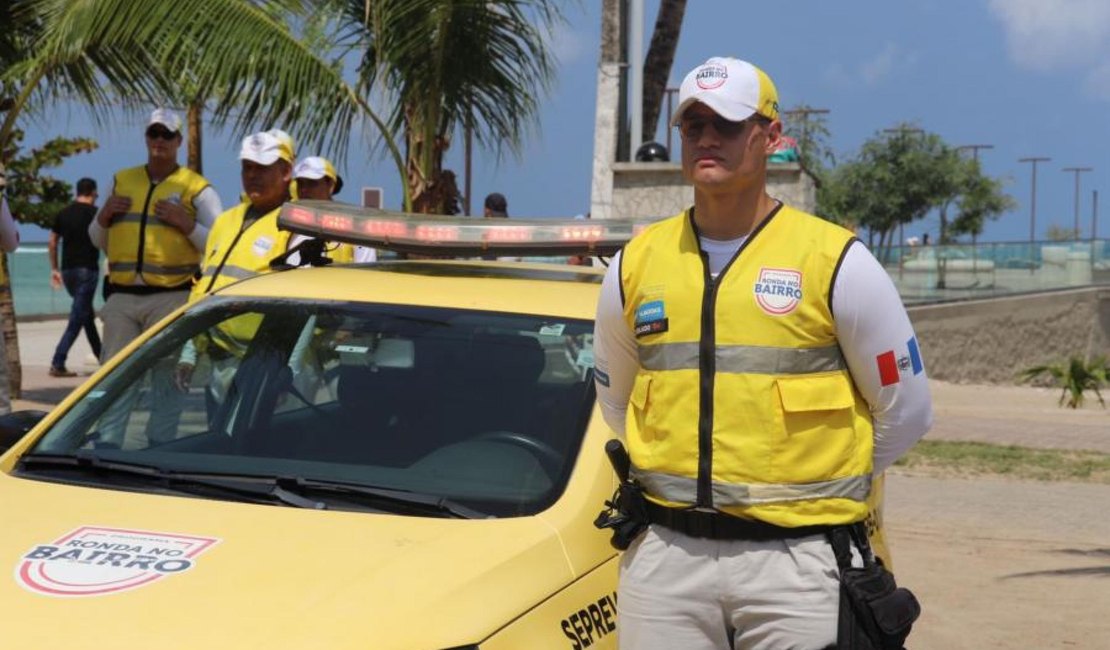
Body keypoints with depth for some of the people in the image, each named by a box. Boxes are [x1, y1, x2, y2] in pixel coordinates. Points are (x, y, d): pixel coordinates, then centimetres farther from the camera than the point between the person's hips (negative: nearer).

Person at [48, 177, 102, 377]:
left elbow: (52, 243, 10)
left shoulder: (63, 213, 9)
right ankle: (58, 363, -15)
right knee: (78, 318, -7)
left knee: (87, 315, 19)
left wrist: (54, 269, 17)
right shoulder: (95, 213, -6)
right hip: (87, 270, -6)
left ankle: (102, 357, 27)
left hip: (68, 270, 6)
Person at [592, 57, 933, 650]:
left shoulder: (836, 262, -2)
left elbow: (905, 410, 5)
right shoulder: (635, 265, 7)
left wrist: (816, 485, 10)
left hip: (797, 562, -3)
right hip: (664, 558, 3)